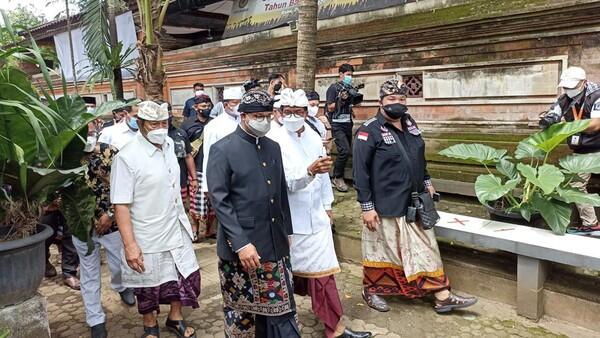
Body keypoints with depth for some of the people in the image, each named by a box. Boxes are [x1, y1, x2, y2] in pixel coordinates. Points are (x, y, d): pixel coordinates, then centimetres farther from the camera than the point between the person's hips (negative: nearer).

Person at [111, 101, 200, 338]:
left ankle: (175, 318, 42)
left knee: (185, 275, 17)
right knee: (148, 287, 15)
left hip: (176, 230, 6)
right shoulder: (127, 157, -21)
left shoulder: (168, 144, -1)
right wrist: (129, 244, -24)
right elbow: (121, 205, -21)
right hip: (147, 238, -5)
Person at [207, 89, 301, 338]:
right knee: (241, 310, 11)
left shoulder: (273, 148, 10)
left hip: (274, 246, 5)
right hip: (241, 246, -5)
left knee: (278, 306, 12)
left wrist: (286, 231, 15)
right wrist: (241, 243, -19)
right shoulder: (222, 149, -9)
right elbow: (219, 200, -15)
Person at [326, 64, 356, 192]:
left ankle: (338, 176, 16)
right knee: (345, 150, -17)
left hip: (348, 124, 7)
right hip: (338, 125, -7)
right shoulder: (333, 88, -3)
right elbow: (330, 108, -7)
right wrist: (341, 100, -18)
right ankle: (338, 178, -2)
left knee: (347, 151, 4)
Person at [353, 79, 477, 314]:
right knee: (381, 250, 8)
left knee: (425, 248, 11)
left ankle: (443, 297, 19)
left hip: (414, 204, 7)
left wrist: (426, 181, 17)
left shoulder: (409, 123, 7)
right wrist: (366, 206, -18)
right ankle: (370, 290, 30)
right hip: (384, 207, -7)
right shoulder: (370, 131, -15)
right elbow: (360, 171, -17)